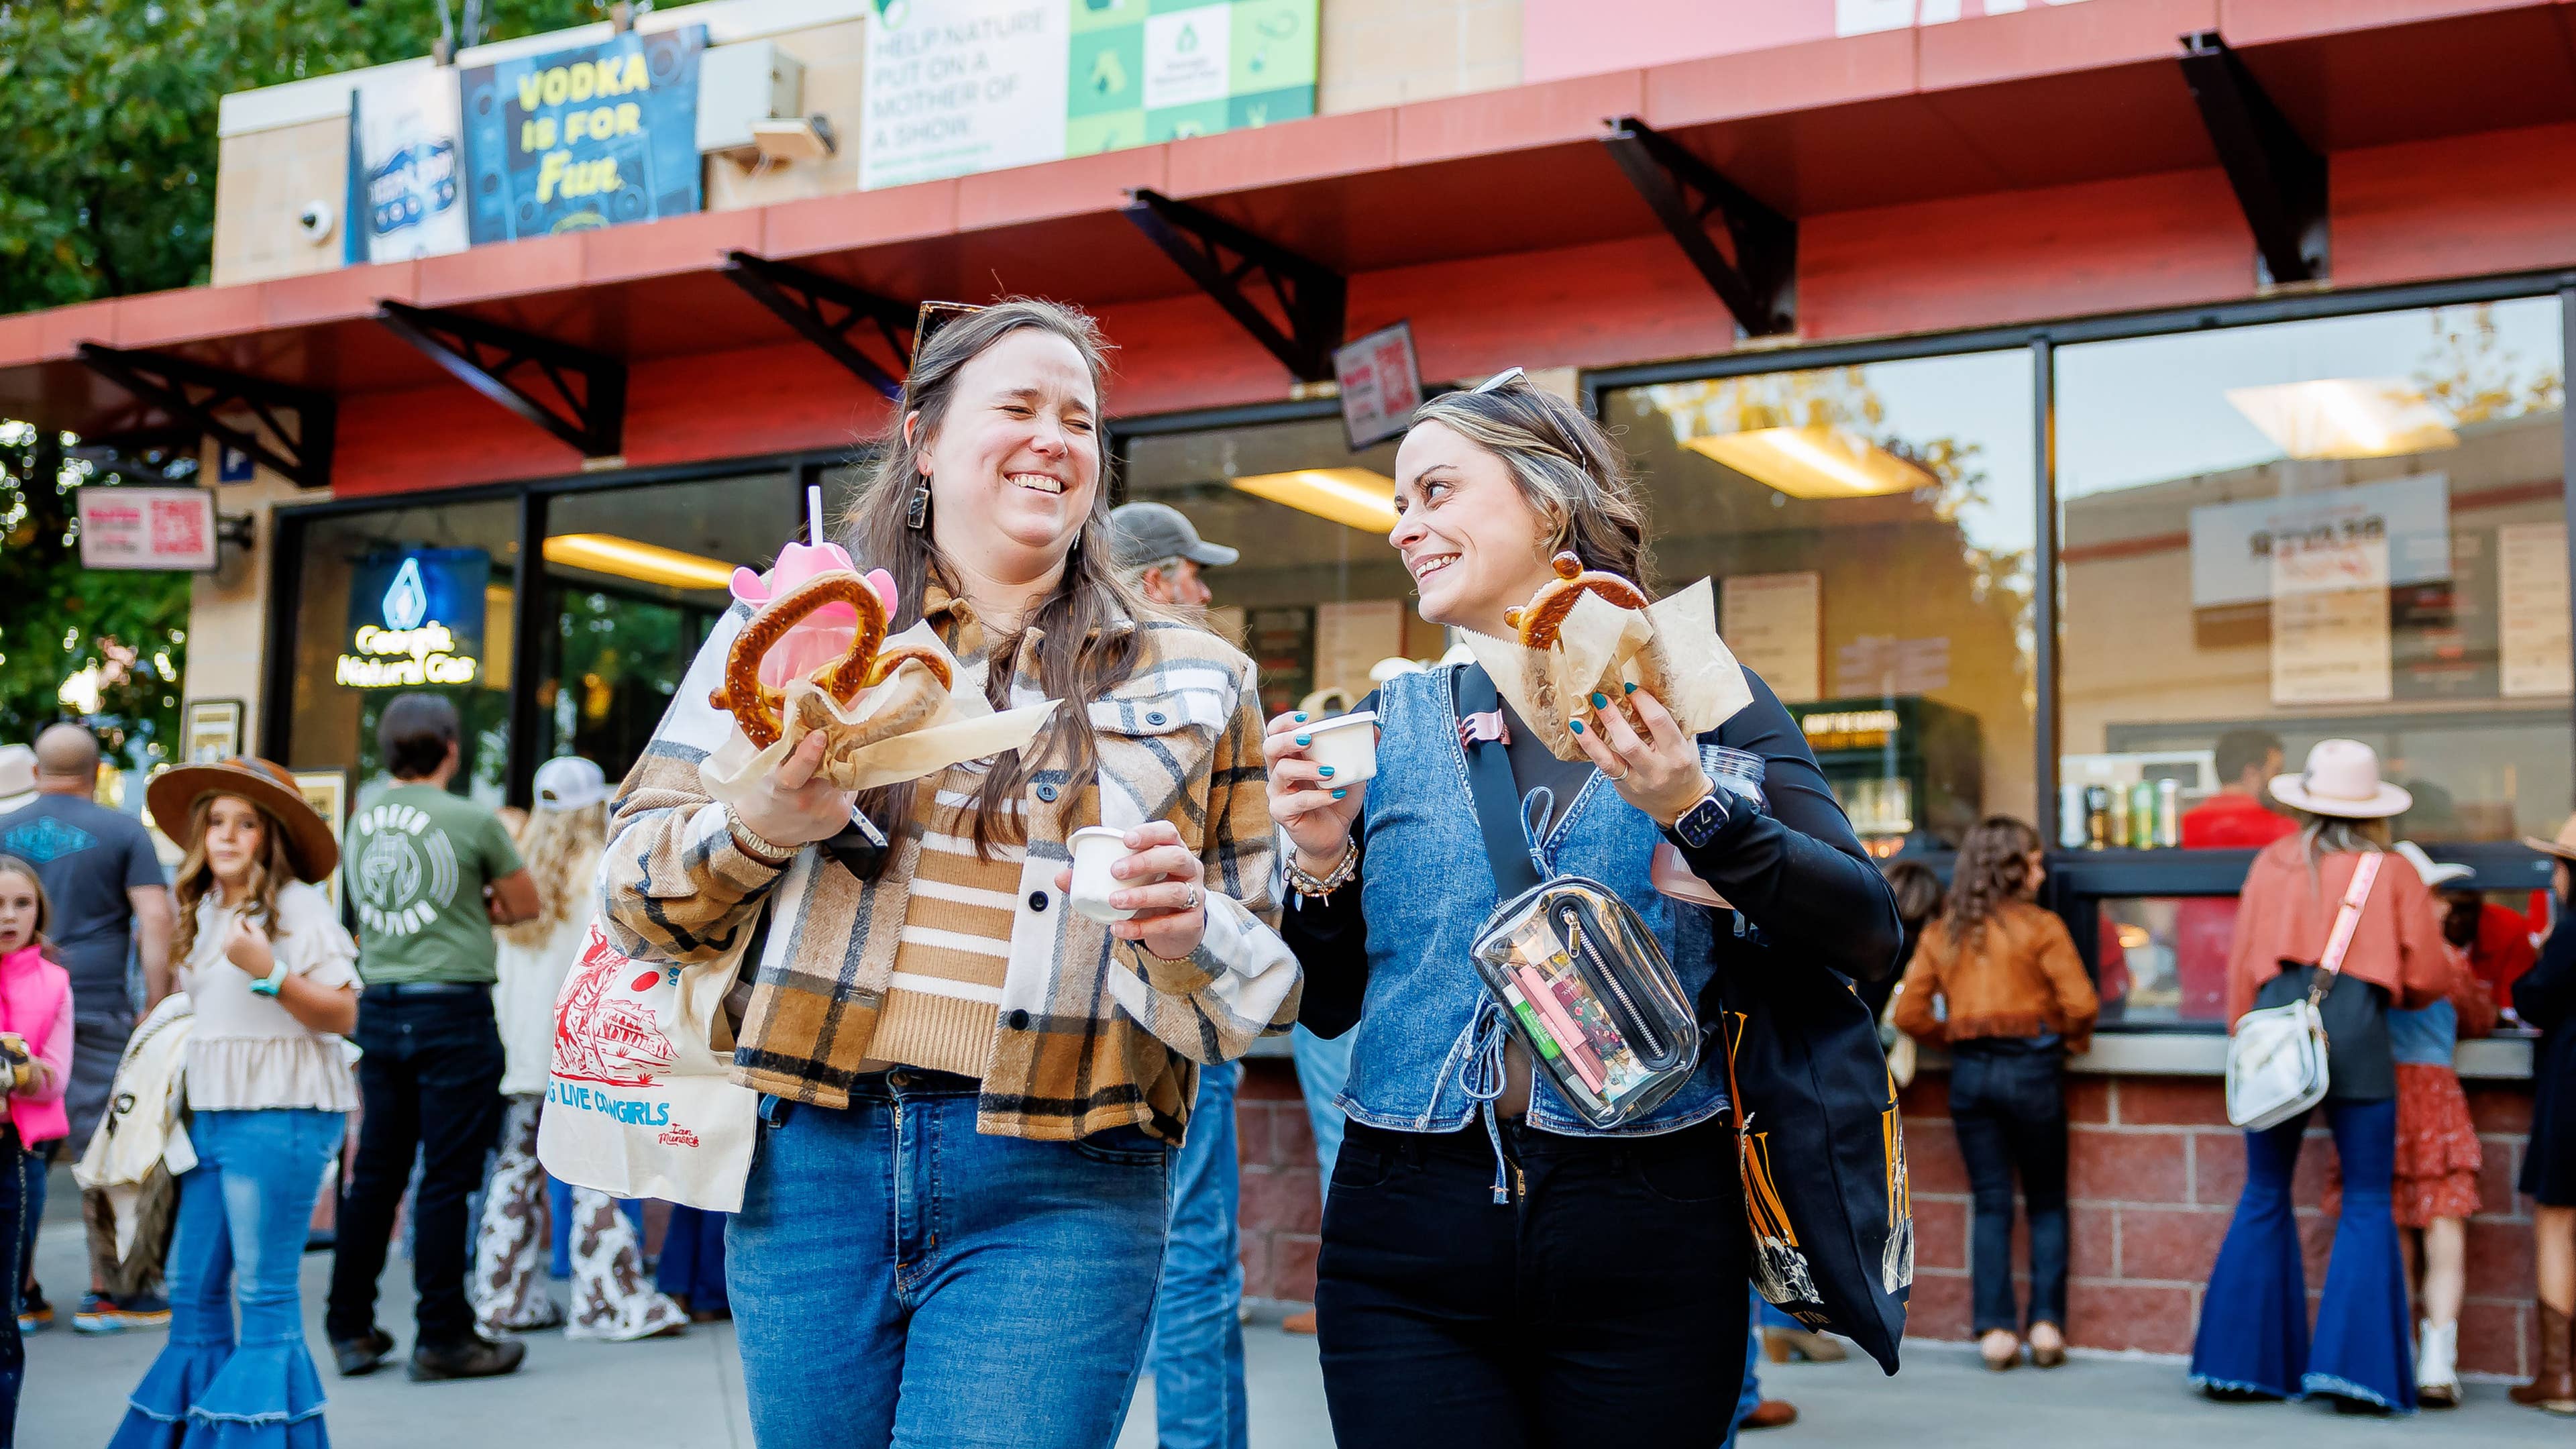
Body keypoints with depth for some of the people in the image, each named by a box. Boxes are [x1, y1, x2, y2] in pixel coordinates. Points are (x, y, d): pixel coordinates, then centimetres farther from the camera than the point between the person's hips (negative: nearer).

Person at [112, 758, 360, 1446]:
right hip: (213, 1115, 8)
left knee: (265, 1290, -5)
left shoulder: (298, 906, -9)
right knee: (192, 1285, 11)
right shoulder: (206, 912, 16)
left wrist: (270, 973, -26)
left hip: (281, 1114, -8)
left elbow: (342, 1013, -15)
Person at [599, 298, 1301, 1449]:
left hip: (1060, 1191, -1)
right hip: (812, 1158, 1)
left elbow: (1261, 983, 12)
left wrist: (1189, 935, -11)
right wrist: (762, 823, -12)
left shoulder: (1196, 680, 11)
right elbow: (638, 893, 8)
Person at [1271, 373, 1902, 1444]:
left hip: (1647, 1240, -2)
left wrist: (1693, 811, -18)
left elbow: (1866, 935, -6)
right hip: (1407, 1239, 2)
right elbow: (1329, 1007, 12)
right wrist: (1322, 865, -5)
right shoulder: (1388, 723, 9)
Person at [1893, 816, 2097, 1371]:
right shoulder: (2040, 926, -6)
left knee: (1991, 1204, 8)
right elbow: (2081, 1004, -11)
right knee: (2046, 1202, 10)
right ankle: (2046, 1321, 3)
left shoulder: (1940, 934, 5)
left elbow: (1909, 1013, 2)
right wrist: (2071, 1040, 8)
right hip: (2031, 1069, -3)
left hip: (1970, 1072, 3)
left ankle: (1996, 1329, 3)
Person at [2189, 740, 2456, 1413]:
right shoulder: (2394, 872, 7)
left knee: (2264, 1197, 11)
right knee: (2367, 1204, 4)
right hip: (2356, 1030, -2)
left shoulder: (2274, 862, 12)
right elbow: (2430, 978, 7)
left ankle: (2242, 1360, 13)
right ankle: (2355, 1363, -5)